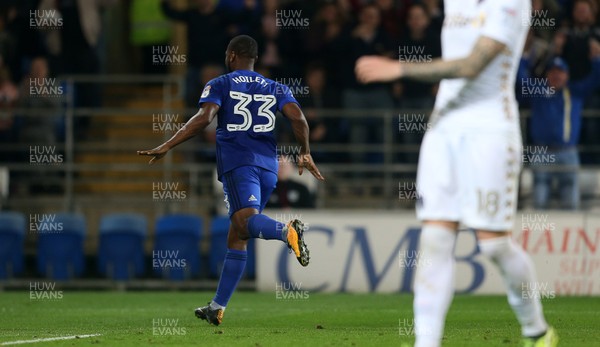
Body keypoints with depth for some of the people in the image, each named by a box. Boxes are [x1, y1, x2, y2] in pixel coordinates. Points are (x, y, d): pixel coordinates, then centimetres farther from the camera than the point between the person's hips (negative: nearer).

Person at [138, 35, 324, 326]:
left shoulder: (219, 85, 8)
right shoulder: (275, 88, 19)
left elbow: (204, 118, -9)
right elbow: (298, 118, 4)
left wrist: (167, 146, -8)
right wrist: (305, 153, 18)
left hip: (238, 163, -5)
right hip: (268, 165, 5)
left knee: (245, 221, -26)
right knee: (236, 239, 11)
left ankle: (287, 231, -58)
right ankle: (218, 307, 12)